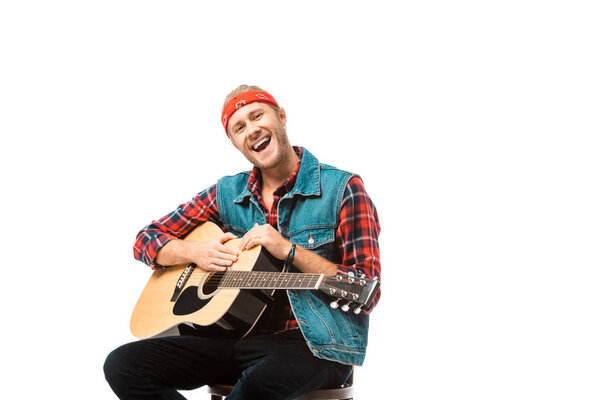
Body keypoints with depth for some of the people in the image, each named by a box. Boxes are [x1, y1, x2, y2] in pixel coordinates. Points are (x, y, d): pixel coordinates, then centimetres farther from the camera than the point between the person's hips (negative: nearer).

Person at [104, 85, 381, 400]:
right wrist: (194, 252, -4)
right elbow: (147, 240, 17)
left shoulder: (343, 190, -2)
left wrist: (289, 250, -16)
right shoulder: (227, 193, 12)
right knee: (122, 365, -14)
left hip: (315, 344, -5)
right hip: (238, 337, 6)